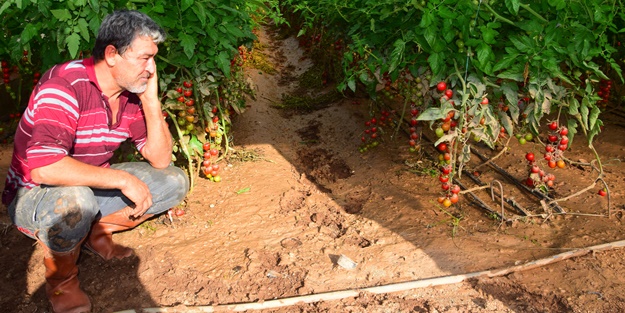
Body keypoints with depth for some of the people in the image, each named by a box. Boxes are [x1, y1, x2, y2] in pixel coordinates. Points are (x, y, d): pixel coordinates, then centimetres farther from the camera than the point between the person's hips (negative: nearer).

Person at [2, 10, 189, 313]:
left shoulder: (131, 94, -6)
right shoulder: (65, 86, -27)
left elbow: (160, 159, -6)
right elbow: (43, 167, -39)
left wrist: (151, 100, -17)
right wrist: (122, 179, -33)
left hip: (93, 187, 6)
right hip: (34, 196, -6)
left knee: (174, 182, -5)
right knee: (75, 202, -41)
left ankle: (97, 231, 4)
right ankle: (60, 279, -9)